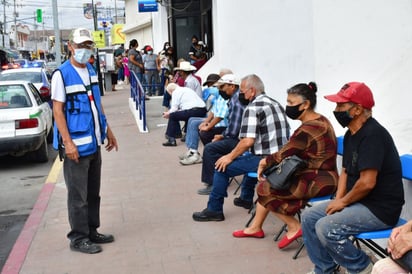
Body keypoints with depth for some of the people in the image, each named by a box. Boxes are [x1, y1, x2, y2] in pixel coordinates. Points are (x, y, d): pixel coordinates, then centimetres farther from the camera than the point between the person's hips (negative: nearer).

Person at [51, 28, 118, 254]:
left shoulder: (91, 71, 12)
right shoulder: (62, 74, -11)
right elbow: (58, 110, -14)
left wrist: (108, 131, 19)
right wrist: (67, 142, -21)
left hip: (94, 142, 8)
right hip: (76, 145, -8)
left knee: (93, 192, 15)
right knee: (78, 195, 0)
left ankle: (92, 231, 27)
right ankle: (78, 238, 10)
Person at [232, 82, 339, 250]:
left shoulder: (308, 129, -23)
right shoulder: (320, 121, 8)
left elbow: (283, 155, -15)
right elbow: (292, 154, 11)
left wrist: (264, 162, 4)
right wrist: (267, 162, 3)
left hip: (318, 182, -10)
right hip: (322, 176, 10)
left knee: (264, 188, -6)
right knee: (269, 180, 13)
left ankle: (294, 227, 3)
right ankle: (256, 227, 20)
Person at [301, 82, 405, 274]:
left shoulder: (373, 134, -22)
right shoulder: (350, 134, 9)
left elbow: (367, 183, -27)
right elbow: (345, 171, 16)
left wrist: (343, 202, -12)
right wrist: (338, 200, 0)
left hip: (380, 209, -10)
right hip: (357, 201, 10)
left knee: (326, 228, -23)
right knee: (309, 216, 5)